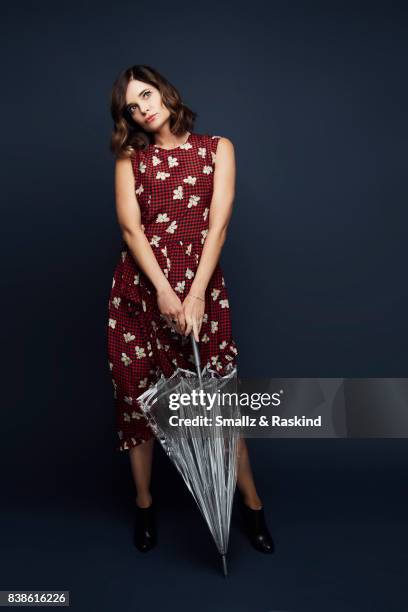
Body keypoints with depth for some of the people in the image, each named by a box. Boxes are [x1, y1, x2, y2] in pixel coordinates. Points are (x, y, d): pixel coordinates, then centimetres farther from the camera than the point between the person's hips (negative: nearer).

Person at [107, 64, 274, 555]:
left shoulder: (217, 148, 7)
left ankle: (251, 505, 16)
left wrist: (195, 293, -14)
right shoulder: (130, 158, 10)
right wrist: (164, 291, -15)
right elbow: (130, 227, -2)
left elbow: (217, 224, -3)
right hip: (139, 285, 2)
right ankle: (144, 505, 23)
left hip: (200, 285, -1)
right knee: (137, 394, 5)